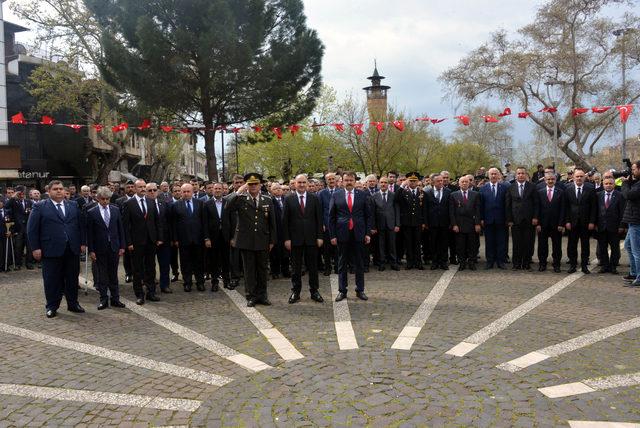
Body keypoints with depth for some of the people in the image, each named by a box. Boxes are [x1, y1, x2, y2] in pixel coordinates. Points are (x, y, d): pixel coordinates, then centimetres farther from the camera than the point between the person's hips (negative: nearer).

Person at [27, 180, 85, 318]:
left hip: (72, 250, 3)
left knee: (72, 278, 10)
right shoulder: (40, 207, 0)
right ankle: (52, 307, 18)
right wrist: (35, 248, -7)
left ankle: (73, 304, 23)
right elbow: (32, 229, -2)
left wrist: (82, 243, 6)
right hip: (51, 250, -3)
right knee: (52, 280, 5)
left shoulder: (73, 206, 10)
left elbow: (80, 225, 12)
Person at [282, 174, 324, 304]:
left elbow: (319, 219, 4)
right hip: (295, 239, -1)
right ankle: (295, 292, 17)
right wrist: (287, 238, -5)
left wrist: (319, 236, -2)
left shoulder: (314, 198, 4)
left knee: (313, 266, 7)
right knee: (296, 267, 7)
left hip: (311, 238, 1)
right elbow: (285, 220, 0)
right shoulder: (288, 199, 1)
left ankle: (314, 291, 17)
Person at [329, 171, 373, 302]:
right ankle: (342, 290, 17)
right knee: (342, 264, 8)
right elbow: (331, 217, 3)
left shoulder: (363, 195, 4)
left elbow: (369, 215, 5)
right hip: (342, 234, 0)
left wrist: (368, 233, -1)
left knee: (359, 264, 8)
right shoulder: (336, 195, 2)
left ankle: (360, 290, 19)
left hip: (358, 234, 1)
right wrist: (332, 235, -3)